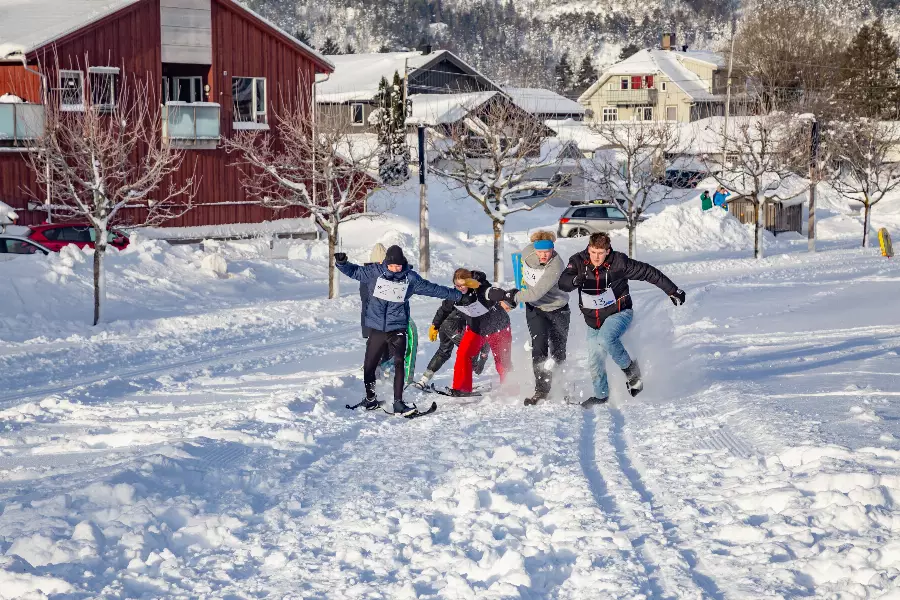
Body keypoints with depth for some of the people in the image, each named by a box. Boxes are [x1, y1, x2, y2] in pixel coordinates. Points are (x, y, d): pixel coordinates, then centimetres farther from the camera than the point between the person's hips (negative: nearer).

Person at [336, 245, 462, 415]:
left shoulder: (411, 277, 1)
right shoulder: (376, 271, -1)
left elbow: (432, 289, 11)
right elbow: (355, 272, 8)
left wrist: (457, 294, 15)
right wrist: (342, 262, -10)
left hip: (397, 328, -1)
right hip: (376, 327, 1)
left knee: (399, 364, -13)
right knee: (369, 365, 6)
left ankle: (398, 402, -8)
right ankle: (370, 398, 26)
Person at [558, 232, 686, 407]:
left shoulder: (619, 262, -17)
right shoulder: (578, 261, -11)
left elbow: (648, 272, -9)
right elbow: (563, 282, -25)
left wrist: (673, 291, -4)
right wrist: (575, 281, -50)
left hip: (619, 313, -4)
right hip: (593, 320, 4)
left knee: (605, 339, -33)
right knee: (595, 362, 8)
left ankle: (630, 368, -10)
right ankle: (601, 395, 33)